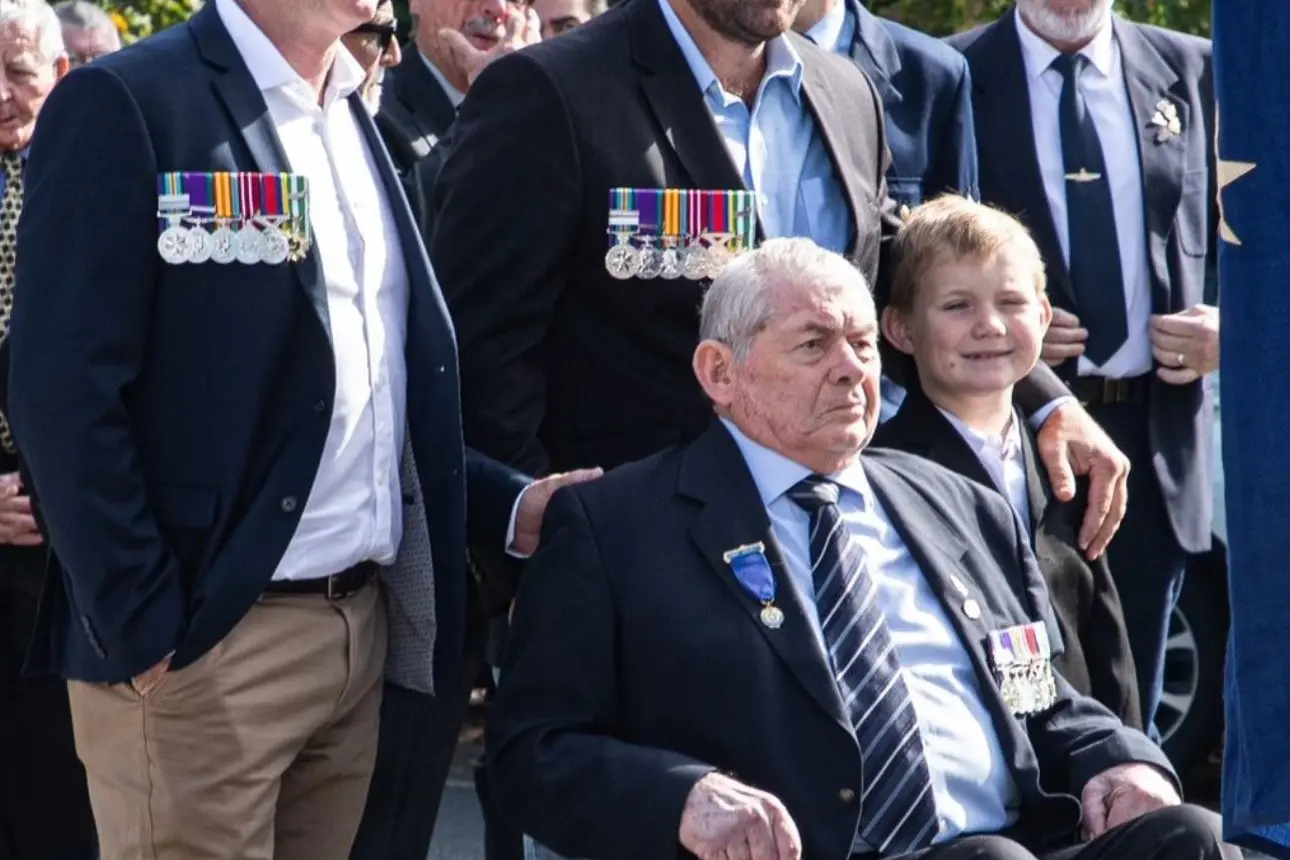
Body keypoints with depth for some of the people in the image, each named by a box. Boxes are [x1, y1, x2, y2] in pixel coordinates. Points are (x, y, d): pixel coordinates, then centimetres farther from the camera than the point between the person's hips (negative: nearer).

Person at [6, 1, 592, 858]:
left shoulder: (362, 123, 14)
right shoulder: (125, 104, -9)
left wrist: (506, 506, 6)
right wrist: (142, 633, -16)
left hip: (364, 626, 7)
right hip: (205, 641, -7)